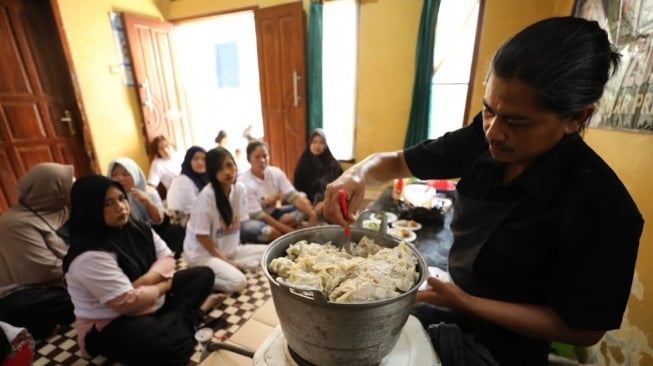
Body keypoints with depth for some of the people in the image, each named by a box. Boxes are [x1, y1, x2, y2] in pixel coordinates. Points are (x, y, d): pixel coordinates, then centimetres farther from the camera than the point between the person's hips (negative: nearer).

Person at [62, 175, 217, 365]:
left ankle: (173, 318, -11)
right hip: (111, 325, -8)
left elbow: (166, 259, 2)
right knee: (175, 344, -35)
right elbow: (128, 303, -27)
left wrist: (144, 281, -19)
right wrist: (165, 284, -10)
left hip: (152, 303, 8)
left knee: (203, 274, 2)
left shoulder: (137, 228, -1)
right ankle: (185, 315, -4)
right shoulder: (89, 256, -26)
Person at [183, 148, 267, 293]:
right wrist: (225, 260, -13)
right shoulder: (207, 195, -23)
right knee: (238, 282, -26)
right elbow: (201, 235, -18)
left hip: (230, 249, 7)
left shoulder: (240, 188, -6)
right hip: (202, 253, -6)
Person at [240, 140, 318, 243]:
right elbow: (258, 215, -25)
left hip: (272, 214, 5)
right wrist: (288, 230, -30)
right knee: (248, 228, -40)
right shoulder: (244, 182, -22)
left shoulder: (276, 172, -9)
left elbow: (293, 196, -15)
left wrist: (312, 214, -34)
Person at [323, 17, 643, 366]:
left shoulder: (602, 208, -27)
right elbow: (396, 162, -8)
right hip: (455, 301, 4)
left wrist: (463, 302, -26)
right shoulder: (483, 140, -16)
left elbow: (583, 329, -17)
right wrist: (357, 175, -29)